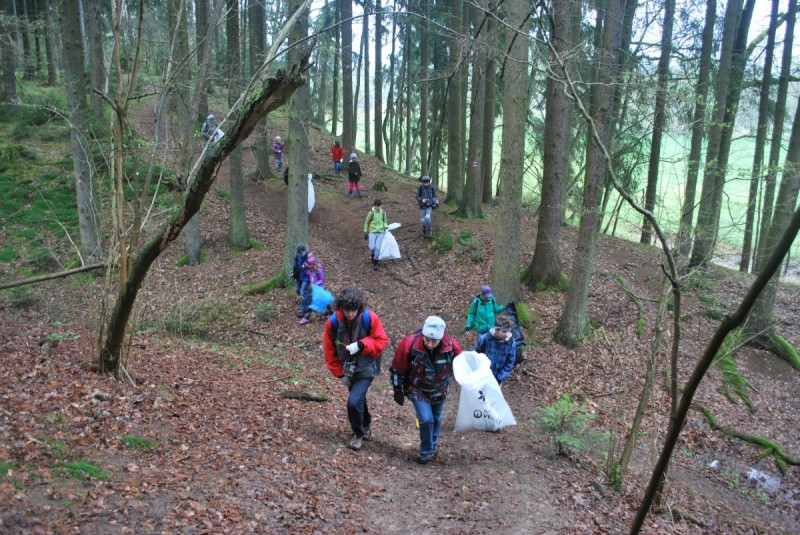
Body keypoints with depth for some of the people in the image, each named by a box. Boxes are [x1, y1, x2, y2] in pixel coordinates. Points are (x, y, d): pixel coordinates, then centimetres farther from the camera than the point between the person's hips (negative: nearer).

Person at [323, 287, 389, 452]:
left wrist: (361, 345, -29)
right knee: (358, 399, 21)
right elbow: (329, 350, -4)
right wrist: (339, 373, -3)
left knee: (354, 401, -15)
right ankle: (366, 424, 50)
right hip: (347, 368, 4)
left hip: (366, 368, -4)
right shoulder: (333, 322, -15)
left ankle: (358, 434, 11)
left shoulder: (369, 318, -22)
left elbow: (382, 341, -14)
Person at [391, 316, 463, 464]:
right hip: (417, 390, -2)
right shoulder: (409, 345, -32)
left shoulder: (452, 346, -27)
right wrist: (398, 390, -7)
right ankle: (426, 451, 14)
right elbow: (397, 369, -15)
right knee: (426, 420, -12)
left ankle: (434, 444, 49)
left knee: (436, 418, 21)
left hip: (440, 390, 3)